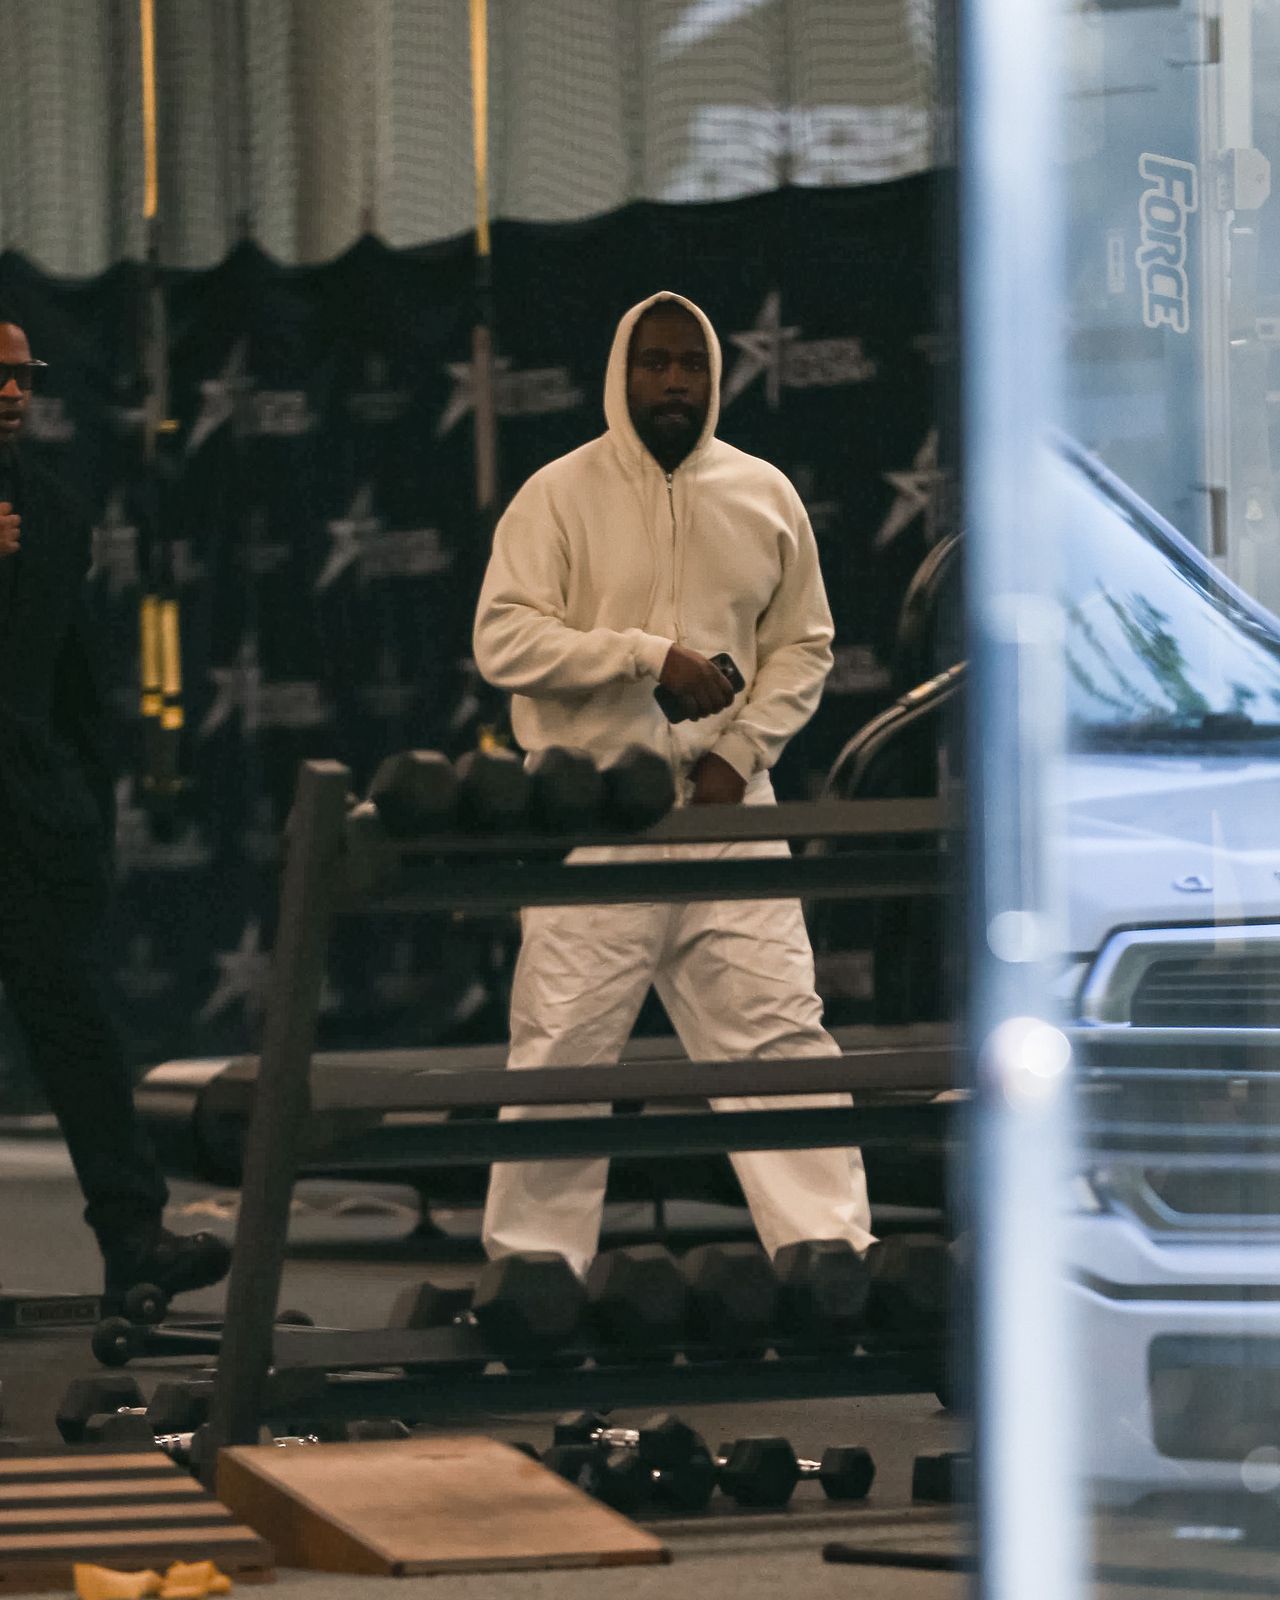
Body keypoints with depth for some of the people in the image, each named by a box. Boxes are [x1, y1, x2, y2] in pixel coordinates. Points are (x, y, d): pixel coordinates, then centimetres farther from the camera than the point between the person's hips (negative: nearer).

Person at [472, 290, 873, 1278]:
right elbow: (504, 641, -9)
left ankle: (834, 1253, -4)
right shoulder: (561, 495, -1)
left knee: (779, 1030, -4)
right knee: (561, 1053, -1)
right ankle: (531, 1268, 8)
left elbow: (804, 646, 15)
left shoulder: (763, 496, 10)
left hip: (726, 808, 3)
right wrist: (650, 657, -16)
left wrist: (745, 747, -2)